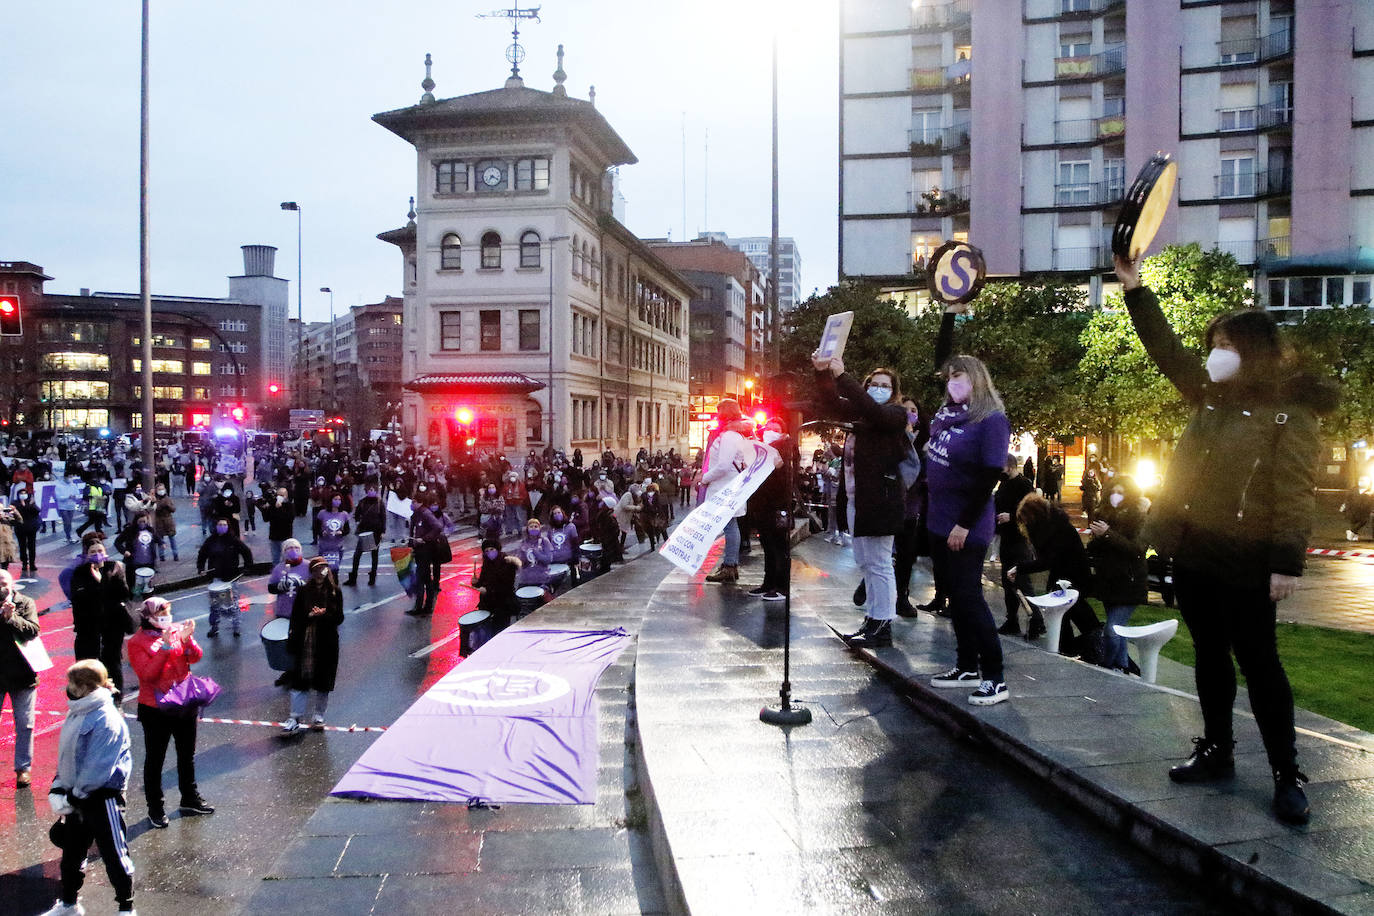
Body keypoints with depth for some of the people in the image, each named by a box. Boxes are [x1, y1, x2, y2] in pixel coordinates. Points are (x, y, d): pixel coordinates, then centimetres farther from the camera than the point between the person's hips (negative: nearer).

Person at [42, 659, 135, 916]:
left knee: (113, 854, 2)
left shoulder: (106, 720, -22)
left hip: (103, 797, -9)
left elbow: (98, 768, -23)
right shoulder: (76, 714, 6)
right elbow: (65, 756, 15)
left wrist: (75, 796, -17)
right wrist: (57, 788, 6)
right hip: (76, 798, 9)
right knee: (71, 853, 22)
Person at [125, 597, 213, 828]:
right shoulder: (137, 642, -10)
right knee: (155, 759, 7)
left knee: (187, 754, 18)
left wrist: (187, 638, -24)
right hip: (155, 710, -4)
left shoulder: (178, 630, 1)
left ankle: (190, 799, 34)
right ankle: (155, 809, 21)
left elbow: (195, 657, -6)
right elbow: (147, 674, -20)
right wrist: (165, 647, -28)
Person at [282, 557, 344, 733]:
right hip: (305, 642, 0)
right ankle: (296, 718, 10)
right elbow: (296, 616, 5)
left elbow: (339, 618, -2)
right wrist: (310, 616, -11)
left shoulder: (335, 592, -1)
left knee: (323, 682, 8)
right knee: (300, 680, 1)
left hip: (327, 642, 0)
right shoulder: (303, 591, 0)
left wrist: (323, 615, -16)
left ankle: (319, 717, 23)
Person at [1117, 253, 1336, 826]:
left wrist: (1287, 563, -19)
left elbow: (1295, 494, -14)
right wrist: (1134, 289, 6)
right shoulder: (1209, 397, 9)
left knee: (1258, 662, 1)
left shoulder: (1290, 414, -9)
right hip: (1192, 553, 7)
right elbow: (1165, 348, 12)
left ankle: (1287, 775, 12)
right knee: (1209, 655, 15)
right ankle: (1216, 751, 27)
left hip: (1244, 561, -7)